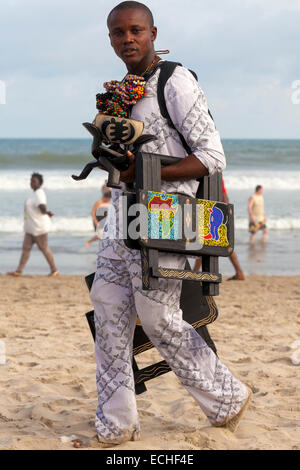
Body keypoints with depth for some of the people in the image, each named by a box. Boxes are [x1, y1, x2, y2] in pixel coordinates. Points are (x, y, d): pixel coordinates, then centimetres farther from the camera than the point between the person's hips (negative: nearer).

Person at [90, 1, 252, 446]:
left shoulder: (176, 82, -10)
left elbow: (212, 157, -13)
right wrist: (108, 118, 3)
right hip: (120, 217, 8)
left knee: (159, 319, -4)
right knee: (109, 314, 4)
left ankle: (227, 399, 16)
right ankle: (115, 426, 12)